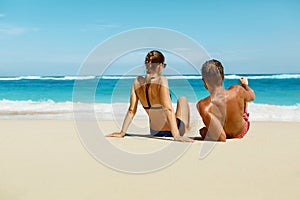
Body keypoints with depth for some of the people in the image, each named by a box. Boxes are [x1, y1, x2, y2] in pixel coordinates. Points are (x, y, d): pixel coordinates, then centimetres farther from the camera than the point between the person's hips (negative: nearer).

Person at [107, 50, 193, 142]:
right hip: (169, 130, -5)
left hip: (154, 132, 5)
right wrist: (176, 135, -32)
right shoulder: (161, 80, -24)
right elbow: (168, 109, -31)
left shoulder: (137, 81, -9)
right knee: (182, 99, 24)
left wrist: (122, 132, -1)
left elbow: (131, 110, -7)